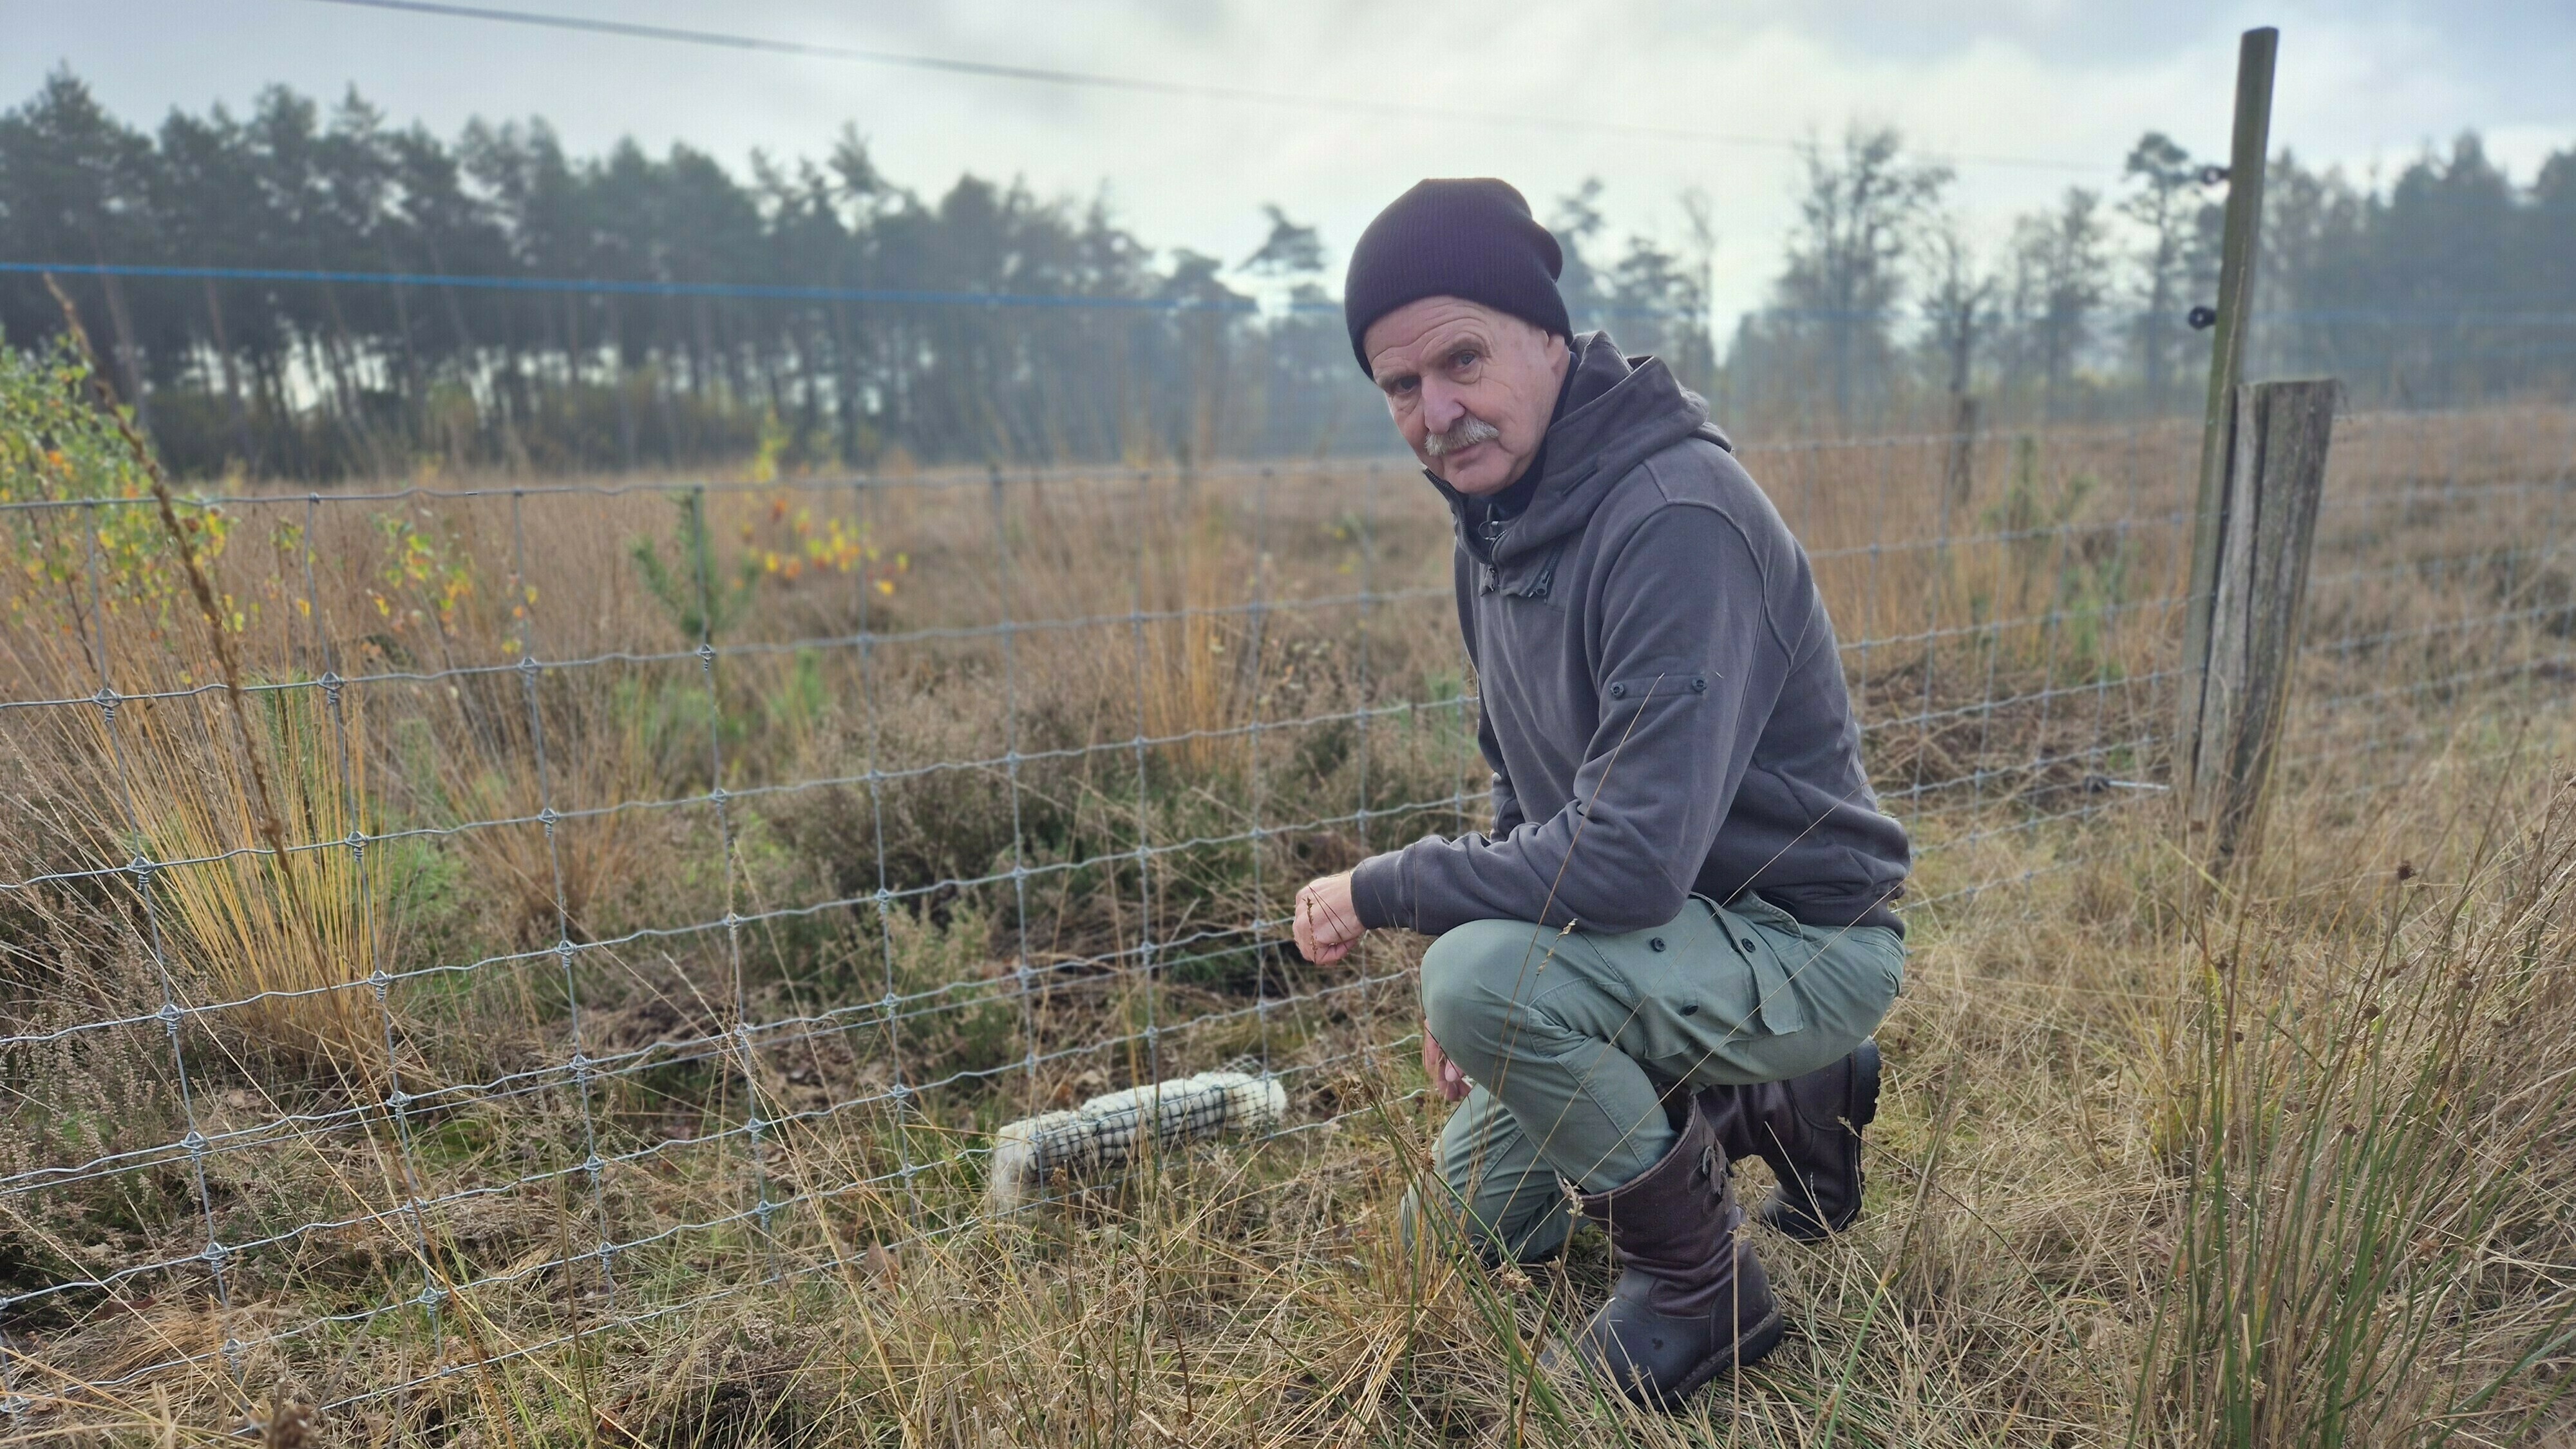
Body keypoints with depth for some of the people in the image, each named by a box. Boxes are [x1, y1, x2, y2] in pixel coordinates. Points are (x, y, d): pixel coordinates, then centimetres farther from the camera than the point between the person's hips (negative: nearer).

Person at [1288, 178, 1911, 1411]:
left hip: (1803, 938, -8)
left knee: (1480, 977, -33)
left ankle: (1701, 1285, -6)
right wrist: (1471, 963, 5)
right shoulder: (1498, 512, 0)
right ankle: (1788, 1102, 24)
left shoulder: (1677, 520, -29)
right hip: (1671, 929, 8)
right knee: (1457, 1231, 13)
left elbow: (1635, 857, -34)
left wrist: (1382, 892, -22)